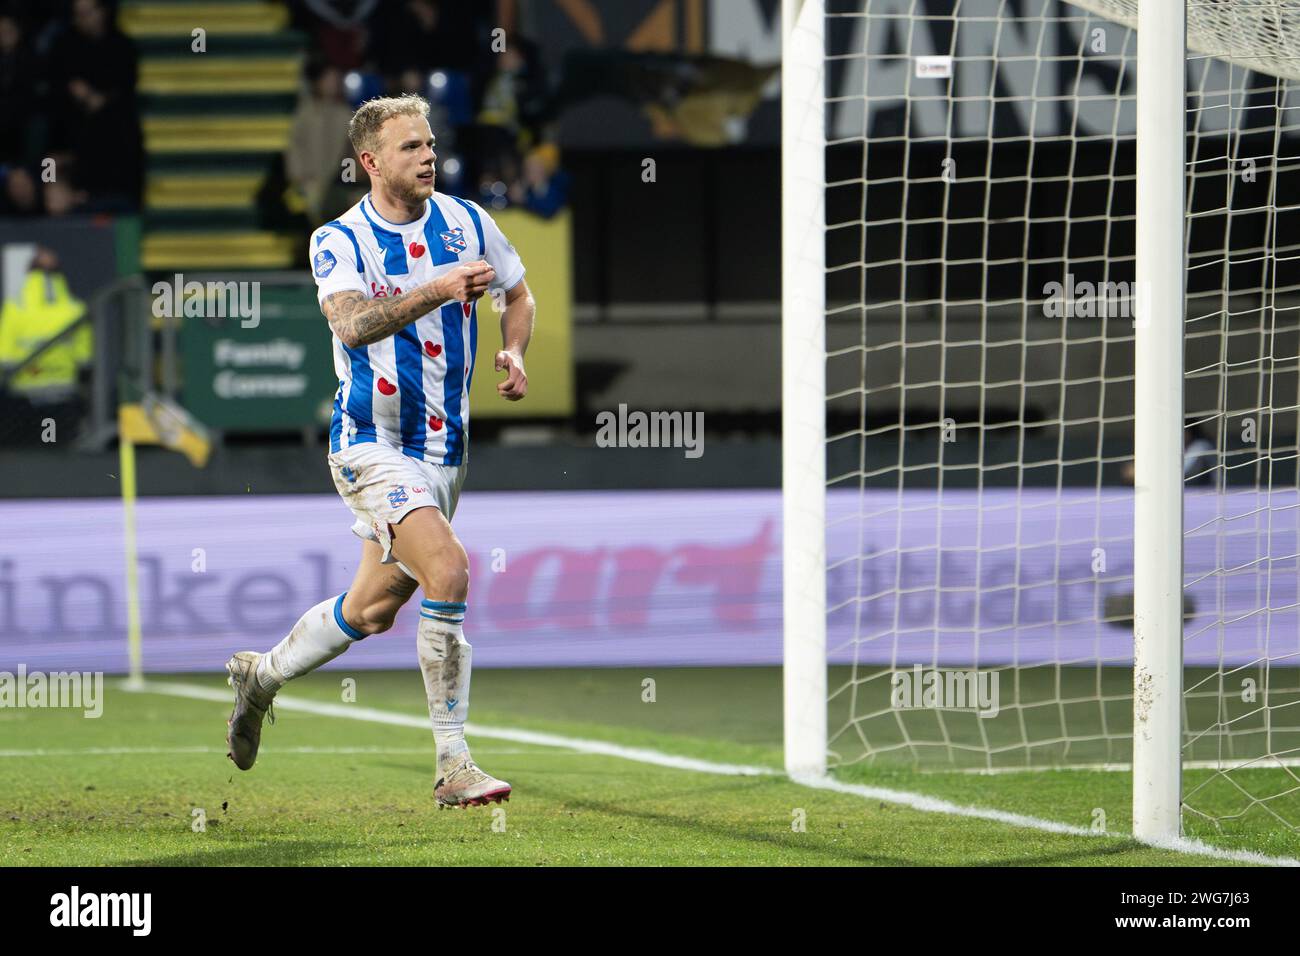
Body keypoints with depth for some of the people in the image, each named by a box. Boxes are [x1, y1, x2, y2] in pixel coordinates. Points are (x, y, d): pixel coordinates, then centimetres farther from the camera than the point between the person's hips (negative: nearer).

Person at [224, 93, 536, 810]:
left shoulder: (468, 223, 4)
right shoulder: (338, 241, -9)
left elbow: (519, 296, 19)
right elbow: (352, 322, -27)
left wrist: (514, 353, -1)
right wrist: (437, 291, -38)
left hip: (443, 448, 6)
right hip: (371, 446, -6)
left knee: (374, 609, 13)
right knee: (446, 569, -25)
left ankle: (261, 676, 40)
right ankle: (453, 764, -22)